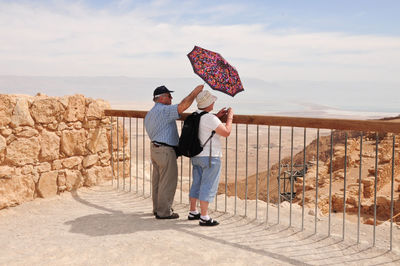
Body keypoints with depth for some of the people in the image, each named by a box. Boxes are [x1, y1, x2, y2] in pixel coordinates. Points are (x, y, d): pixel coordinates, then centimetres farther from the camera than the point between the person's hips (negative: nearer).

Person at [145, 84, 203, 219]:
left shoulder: (149, 114, 14)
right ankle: (164, 212, 7)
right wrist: (195, 92, -21)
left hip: (154, 148, 10)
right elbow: (183, 106, -29)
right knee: (168, 181, -1)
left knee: (158, 180, 17)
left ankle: (157, 208, 27)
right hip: (165, 151, -10)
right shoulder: (164, 110, -17)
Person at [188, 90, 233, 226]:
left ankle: (193, 212, 27)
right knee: (208, 187, -3)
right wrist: (230, 117, -3)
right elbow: (226, 132, -16)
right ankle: (204, 218, 1)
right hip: (210, 157, -9)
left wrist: (217, 116, 19)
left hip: (196, 156, 9)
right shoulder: (210, 118, -19)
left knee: (197, 184, 17)